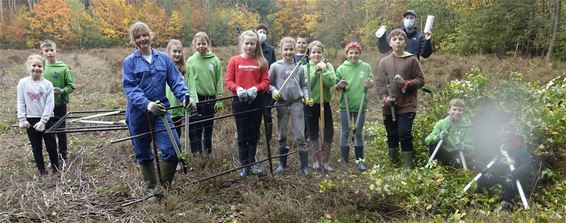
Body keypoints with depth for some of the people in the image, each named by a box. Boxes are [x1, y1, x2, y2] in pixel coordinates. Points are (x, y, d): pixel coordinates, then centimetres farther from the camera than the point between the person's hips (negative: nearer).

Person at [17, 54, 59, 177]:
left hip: (46, 120, -1)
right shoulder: (23, 83, -1)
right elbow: (20, 102, 1)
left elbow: (50, 104, -9)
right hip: (31, 120, 2)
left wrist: (43, 121, -15)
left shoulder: (47, 84, -6)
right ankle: (42, 170, 22)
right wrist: (22, 119, -7)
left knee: (51, 146, 5)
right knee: (36, 148, 10)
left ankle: (56, 169, 20)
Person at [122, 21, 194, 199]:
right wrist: (147, 105, -30)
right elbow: (130, 89, -14)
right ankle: (152, 188, 29)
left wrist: (186, 97, -20)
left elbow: (176, 81, -1)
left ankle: (165, 185, 12)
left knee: (172, 149, -11)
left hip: (160, 111, 1)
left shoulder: (164, 58, 3)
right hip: (138, 114, -1)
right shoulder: (129, 62, -3)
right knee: (143, 154, 10)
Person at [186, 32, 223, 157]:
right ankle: (196, 153, 4)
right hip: (197, 99, -2)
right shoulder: (191, 61, -2)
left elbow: (219, 81, 2)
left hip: (211, 98, 2)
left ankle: (208, 152, 25)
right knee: (196, 128, -3)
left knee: (209, 127, 13)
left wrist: (219, 99, -2)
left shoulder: (215, 60, 1)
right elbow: (188, 81, -4)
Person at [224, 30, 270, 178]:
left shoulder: (261, 61, 2)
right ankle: (244, 165, 18)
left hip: (256, 101, 1)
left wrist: (255, 88, -18)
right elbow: (228, 81, -2)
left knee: (254, 134, 10)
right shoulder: (234, 60, 0)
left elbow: (266, 82, 0)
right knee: (242, 134, 7)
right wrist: (237, 89, -21)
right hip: (239, 101, -1)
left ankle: (252, 163, 23)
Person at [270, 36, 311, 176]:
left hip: (297, 103, 0)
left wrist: (306, 97, -6)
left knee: (300, 136, -1)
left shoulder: (299, 67, 3)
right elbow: (268, 83, 4)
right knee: (282, 136, 10)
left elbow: (303, 85, 10)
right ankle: (282, 163, 24)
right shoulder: (275, 66, -2)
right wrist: (274, 91, -15)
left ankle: (304, 165, 8)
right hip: (282, 104, 0)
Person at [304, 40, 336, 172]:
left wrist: (323, 70, -19)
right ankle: (317, 159, 22)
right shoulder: (305, 67, 0)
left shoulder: (328, 66, 1)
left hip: (325, 103, 0)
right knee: (313, 131, 8)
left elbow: (331, 83, -12)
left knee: (329, 131, -1)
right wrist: (315, 71, -17)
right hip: (310, 104, 0)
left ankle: (325, 160, 12)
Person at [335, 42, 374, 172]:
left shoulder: (366, 67, 0)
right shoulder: (341, 69, -2)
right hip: (345, 106, -1)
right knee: (345, 133, 4)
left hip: (360, 105, 1)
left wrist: (370, 84, -14)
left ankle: (359, 161, 19)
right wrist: (339, 85, -19)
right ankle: (344, 162, 12)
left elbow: (372, 83, 8)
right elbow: (335, 87, 3)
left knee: (359, 133, 10)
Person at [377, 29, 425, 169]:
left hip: (407, 106, -3)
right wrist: (385, 97, -10)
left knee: (404, 134, -7)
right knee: (392, 135, 11)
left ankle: (408, 166, 4)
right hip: (389, 107, 3)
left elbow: (420, 80, 2)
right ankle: (393, 163, 26)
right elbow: (380, 83, 6)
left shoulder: (412, 60, 2)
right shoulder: (384, 61, 9)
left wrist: (406, 83, -15)